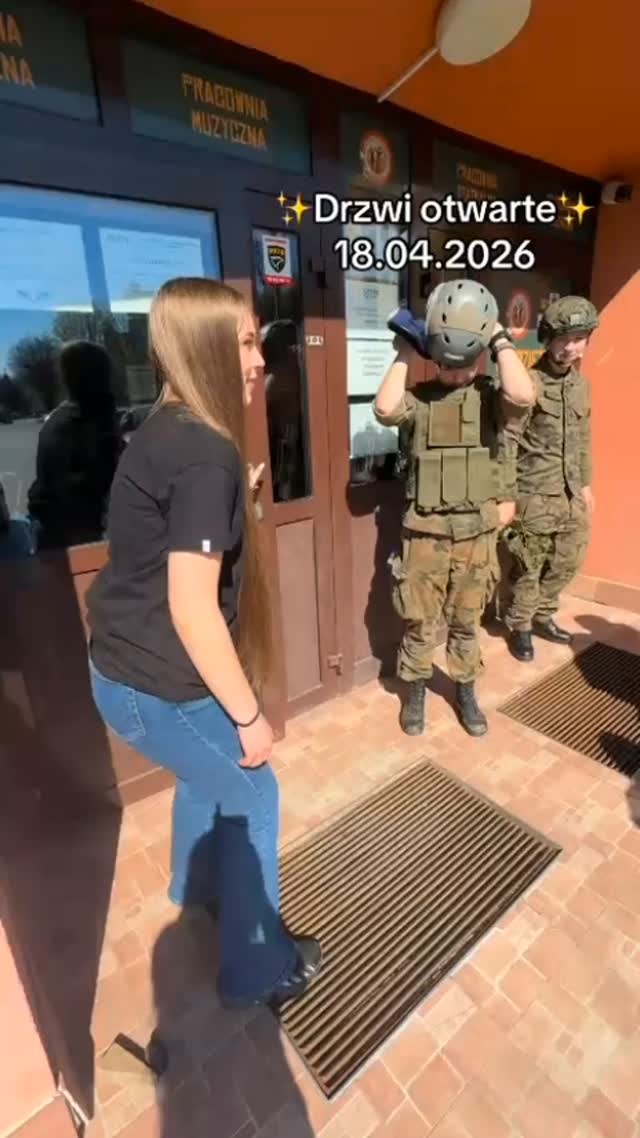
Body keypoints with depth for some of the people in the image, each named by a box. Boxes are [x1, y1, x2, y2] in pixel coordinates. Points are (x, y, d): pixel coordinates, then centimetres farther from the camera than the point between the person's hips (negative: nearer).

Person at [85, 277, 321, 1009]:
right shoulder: (206, 454, -24)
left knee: (207, 769, 31)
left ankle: (195, 886, 59)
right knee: (252, 797, 12)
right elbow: (193, 611, -25)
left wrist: (237, 502, 18)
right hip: (156, 684, -9)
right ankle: (260, 970, 37)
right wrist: (249, 715, -15)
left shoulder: (166, 429, 6)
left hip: (126, 664, 9)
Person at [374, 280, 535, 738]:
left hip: (477, 534, 1)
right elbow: (385, 409, -23)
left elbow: (524, 395, -24)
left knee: (466, 623, 17)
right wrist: (404, 354, -10)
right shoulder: (419, 399, -1)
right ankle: (415, 693, 34)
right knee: (420, 624, 11)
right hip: (426, 535, -1)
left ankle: (466, 693, 38)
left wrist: (501, 340, -11)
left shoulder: (490, 394, -1)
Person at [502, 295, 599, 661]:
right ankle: (520, 627, 25)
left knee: (566, 563, 17)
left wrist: (586, 484, 19)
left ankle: (543, 616, 37)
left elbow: (583, 440, 18)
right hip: (535, 497, -7)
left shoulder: (581, 383, 10)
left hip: (571, 495, 7)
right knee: (528, 568, 5)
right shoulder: (529, 383, -14)